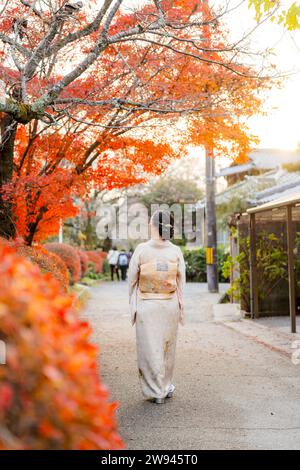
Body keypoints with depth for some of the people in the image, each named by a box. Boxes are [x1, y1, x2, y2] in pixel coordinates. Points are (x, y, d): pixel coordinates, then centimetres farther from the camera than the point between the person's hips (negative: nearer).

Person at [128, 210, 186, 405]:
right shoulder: (176, 251, -4)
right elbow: (181, 283, 0)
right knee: (168, 346, 18)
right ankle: (166, 386, 32)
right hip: (170, 304, 3)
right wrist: (181, 309, 10)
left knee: (150, 348, 7)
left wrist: (133, 305, 11)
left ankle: (156, 392, 14)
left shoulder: (141, 250, -10)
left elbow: (132, 280, -3)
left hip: (146, 305, -2)